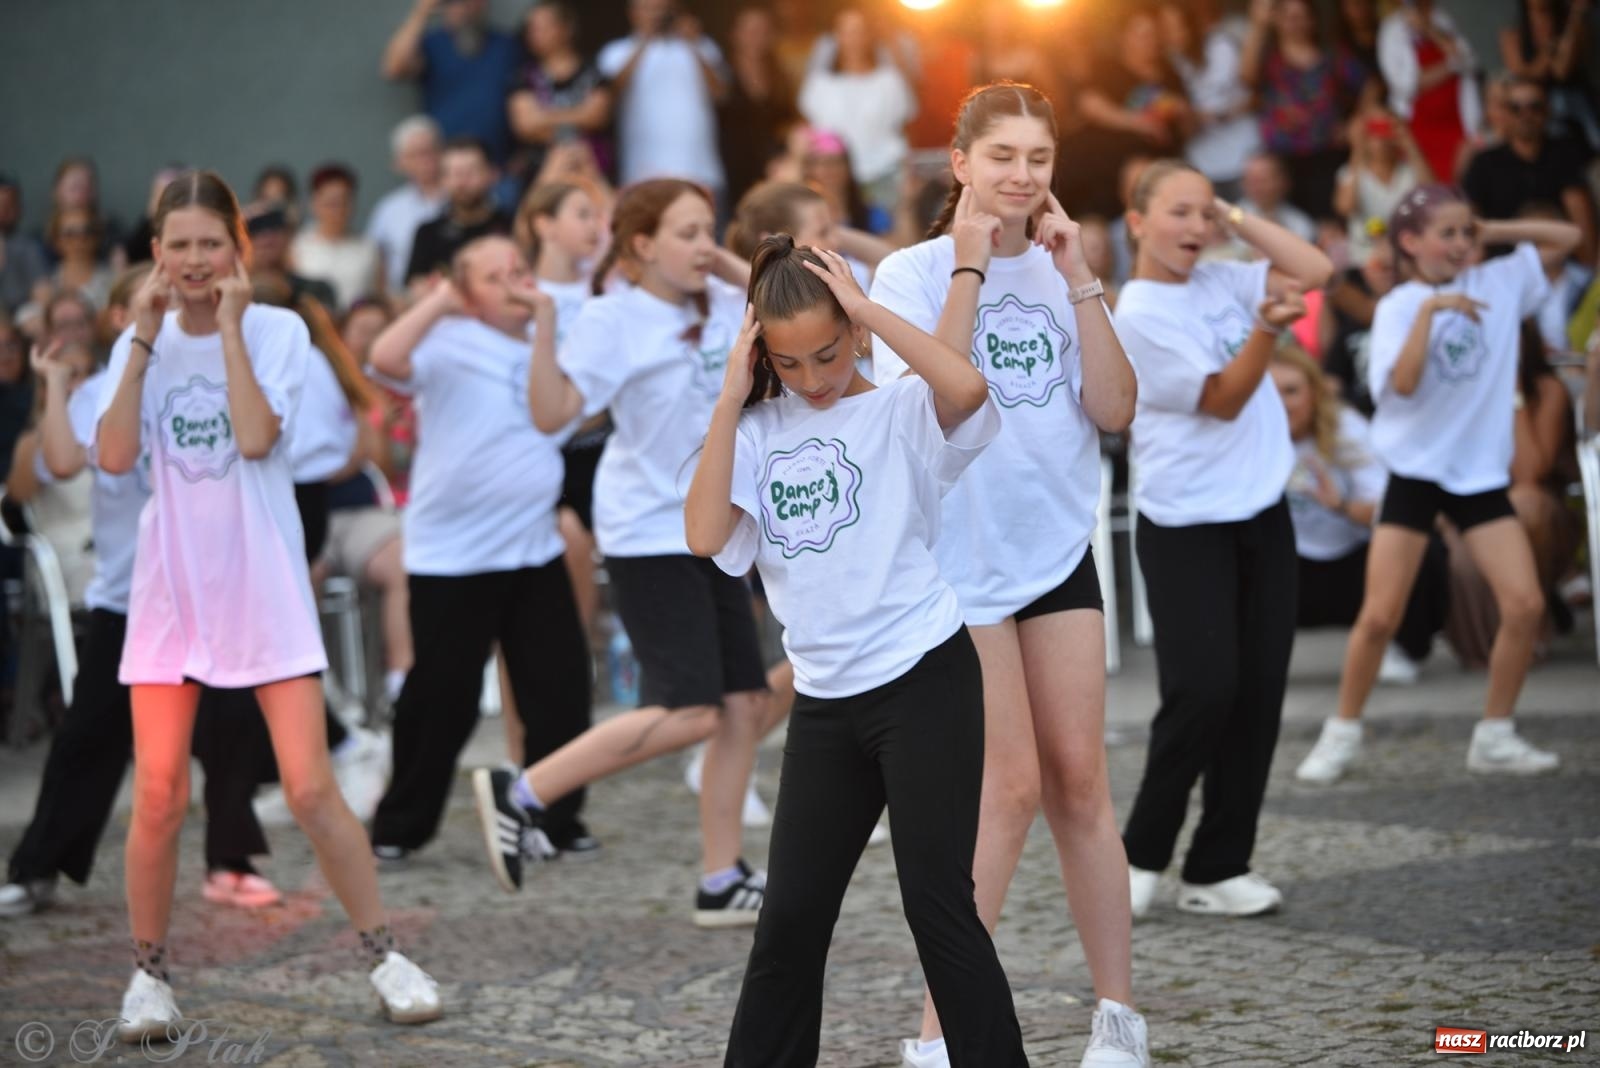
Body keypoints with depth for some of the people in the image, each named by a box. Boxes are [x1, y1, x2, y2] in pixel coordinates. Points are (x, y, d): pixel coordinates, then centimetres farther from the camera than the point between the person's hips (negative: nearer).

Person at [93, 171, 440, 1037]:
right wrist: (144, 340, -11)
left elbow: (255, 438, -19)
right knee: (159, 795, 0)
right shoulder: (139, 341, 4)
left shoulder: (277, 332, -3)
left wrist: (230, 326, -15)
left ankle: (384, 956, 9)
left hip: (265, 591, -2)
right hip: (171, 591, 2)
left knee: (311, 789, -5)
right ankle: (149, 971, 16)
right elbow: (114, 456, -10)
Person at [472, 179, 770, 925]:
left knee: (743, 702, 4)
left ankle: (722, 879, 12)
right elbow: (552, 413, -22)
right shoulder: (612, 320, -12)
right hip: (648, 533, -7)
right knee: (688, 709, -15)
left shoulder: (727, 307, 7)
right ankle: (521, 793, -4)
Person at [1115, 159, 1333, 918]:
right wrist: (1268, 326, -31)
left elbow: (1315, 270, 9)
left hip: (1261, 514, 7)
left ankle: (1218, 867, 10)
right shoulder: (1138, 315, -12)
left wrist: (1236, 218, 2)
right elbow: (1222, 400, -15)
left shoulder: (1219, 283, 9)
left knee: (1258, 693, 3)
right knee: (1205, 690, -14)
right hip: (1186, 527, -7)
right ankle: (1142, 854, 4)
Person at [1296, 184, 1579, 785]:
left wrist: (1492, 234, 0)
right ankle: (1343, 733, 11)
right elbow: (1402, 383, -22)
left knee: (1525, 605, -7)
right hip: (1415, 469, -3)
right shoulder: (1398, 307, -7)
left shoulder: (1497, 283, 3)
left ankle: (1495, 737, 7)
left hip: (1481, 471, 3)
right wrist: (1429, 310, -28)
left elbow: (1567, 236, 10)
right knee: (1379, 616, -6)